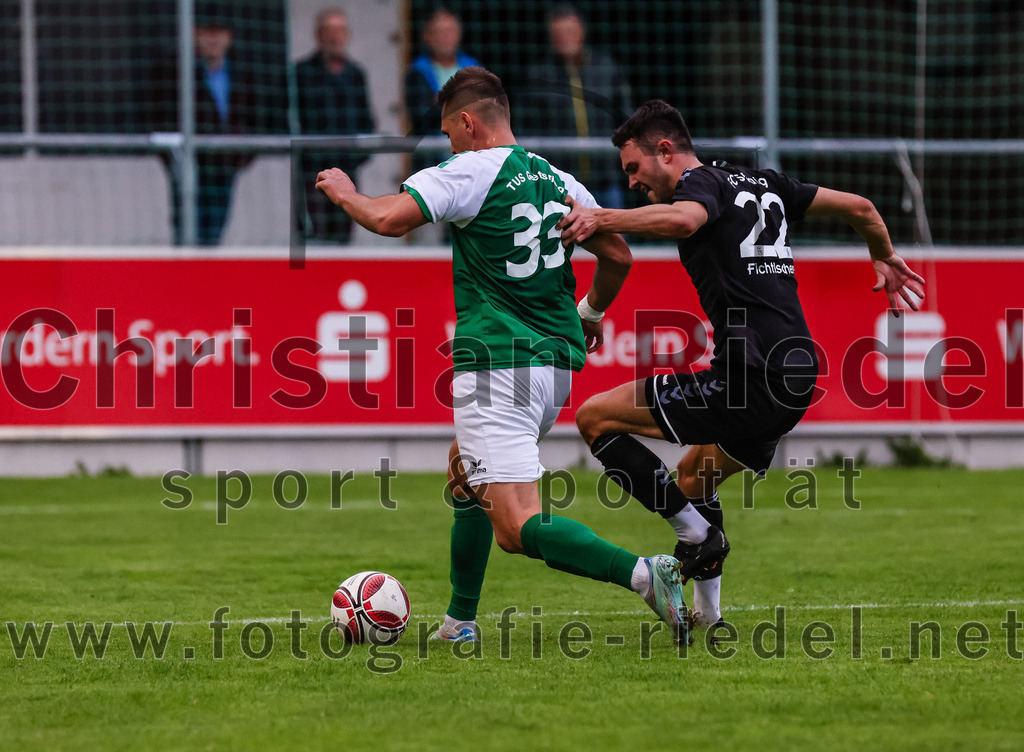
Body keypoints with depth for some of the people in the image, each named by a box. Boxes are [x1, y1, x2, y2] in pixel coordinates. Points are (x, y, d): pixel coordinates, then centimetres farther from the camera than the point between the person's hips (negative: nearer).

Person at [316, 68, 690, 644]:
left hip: (499, 366, -9)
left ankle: (643, 574, -32)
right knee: (465, 474, 30)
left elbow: (389, 219, -18)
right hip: (558, 362, 9)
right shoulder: (558, 180, 12)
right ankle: (461, 622, 35)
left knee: (517, 528, -14)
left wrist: (345, 192, 4)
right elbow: (618, 256, 17)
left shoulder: (469, 172, -9)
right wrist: (591, 314, 36)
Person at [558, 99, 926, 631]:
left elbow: (684, 219, -29)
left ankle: (696, 531, -6)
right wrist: (885, 258, 44)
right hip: (796, 380, 9)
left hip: (749, 379, -9)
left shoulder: (702, 182, -3)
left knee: (595, 418, -3)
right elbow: (859, 208, 27)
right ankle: (705, 612, 30)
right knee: (693, 474, 31)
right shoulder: (763, 183, 21)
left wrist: (603, 219, -32)